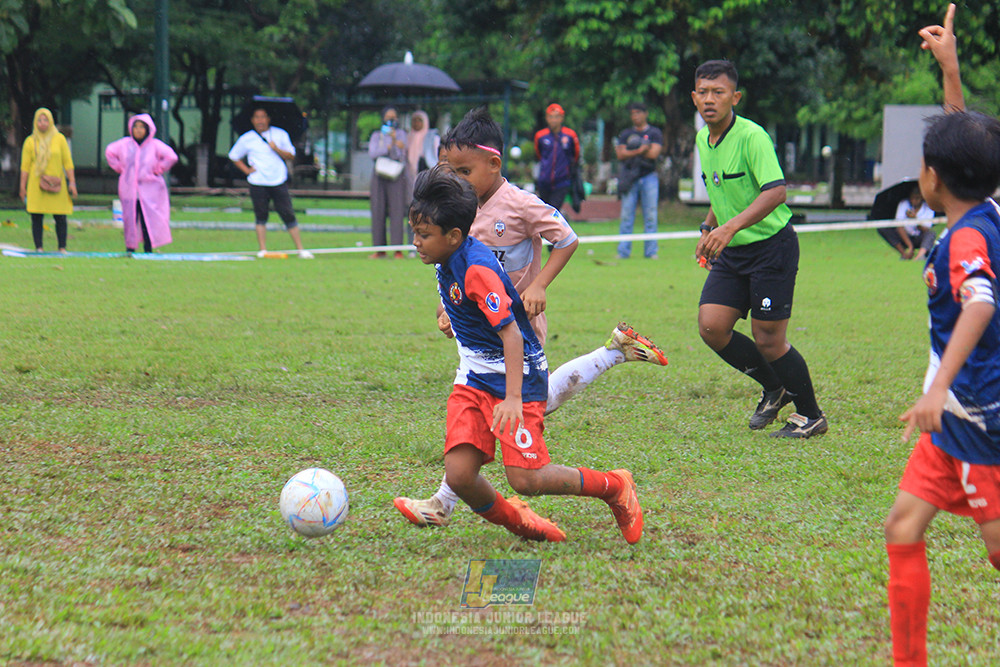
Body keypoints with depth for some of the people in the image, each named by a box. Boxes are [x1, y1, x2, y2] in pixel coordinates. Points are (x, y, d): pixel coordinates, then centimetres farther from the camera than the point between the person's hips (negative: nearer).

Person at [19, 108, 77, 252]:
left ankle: (62, 248, 2)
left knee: (60, 218, -4)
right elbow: (25, 166, 6)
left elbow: (68, 162, 7)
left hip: (57, 185, 0)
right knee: (37, 218, -3)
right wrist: (22, 187, 2)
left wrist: (72, 183, 0)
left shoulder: (59, 139, 7)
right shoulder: (30, 141, 5)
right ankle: (39, 248, 3)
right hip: (36, 185, 0)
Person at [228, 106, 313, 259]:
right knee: (261, 216, -1)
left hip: (279, 182, 0)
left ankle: (300, 249, 0)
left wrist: (277, 149, -10)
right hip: (258, 183, 0)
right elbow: (234, 157, 16)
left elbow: (291, 155, 8)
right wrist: (247, 170, 2)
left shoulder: (280, 135, 7)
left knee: (288, 215, -3)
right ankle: (262, 250, 4)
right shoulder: (246, 139, 6)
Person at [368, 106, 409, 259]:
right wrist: (390, 147, -11)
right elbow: (372, 153, -3)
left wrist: (394, 139, -20)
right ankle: (380, 249, 3)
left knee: (397, 211, -11)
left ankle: (398, 250, -13)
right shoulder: (376, 135, 14)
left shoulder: (401, 134, 8)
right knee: (378, 212, -2)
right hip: (379, 177, 2)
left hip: (396, 177, -2)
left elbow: (398, 155, -5)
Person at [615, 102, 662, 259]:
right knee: (626, 216, -3)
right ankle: (623, 251, -1)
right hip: (630, 178, 2)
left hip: (649, 177, -2)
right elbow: (620, 155, 0)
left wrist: (630, 152, -6)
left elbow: (654, 153, -7)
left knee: (650, 216, -3)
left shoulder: (655, 133, 8)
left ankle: (651, 251, 0)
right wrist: (640, 150, -13)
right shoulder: (626, 134, 14)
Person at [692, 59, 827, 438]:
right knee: (711, 327, -5)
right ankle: (774, 389, 18)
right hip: (731, 251, 7)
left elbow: (775, 192, -31)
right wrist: (708, 229, 14)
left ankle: (811, 415, 15)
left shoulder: (751, 137, -19)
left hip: (771, 246, -7)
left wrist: (730, 227, -39)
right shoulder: (702, 140, 7)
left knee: (768, 341, -5)